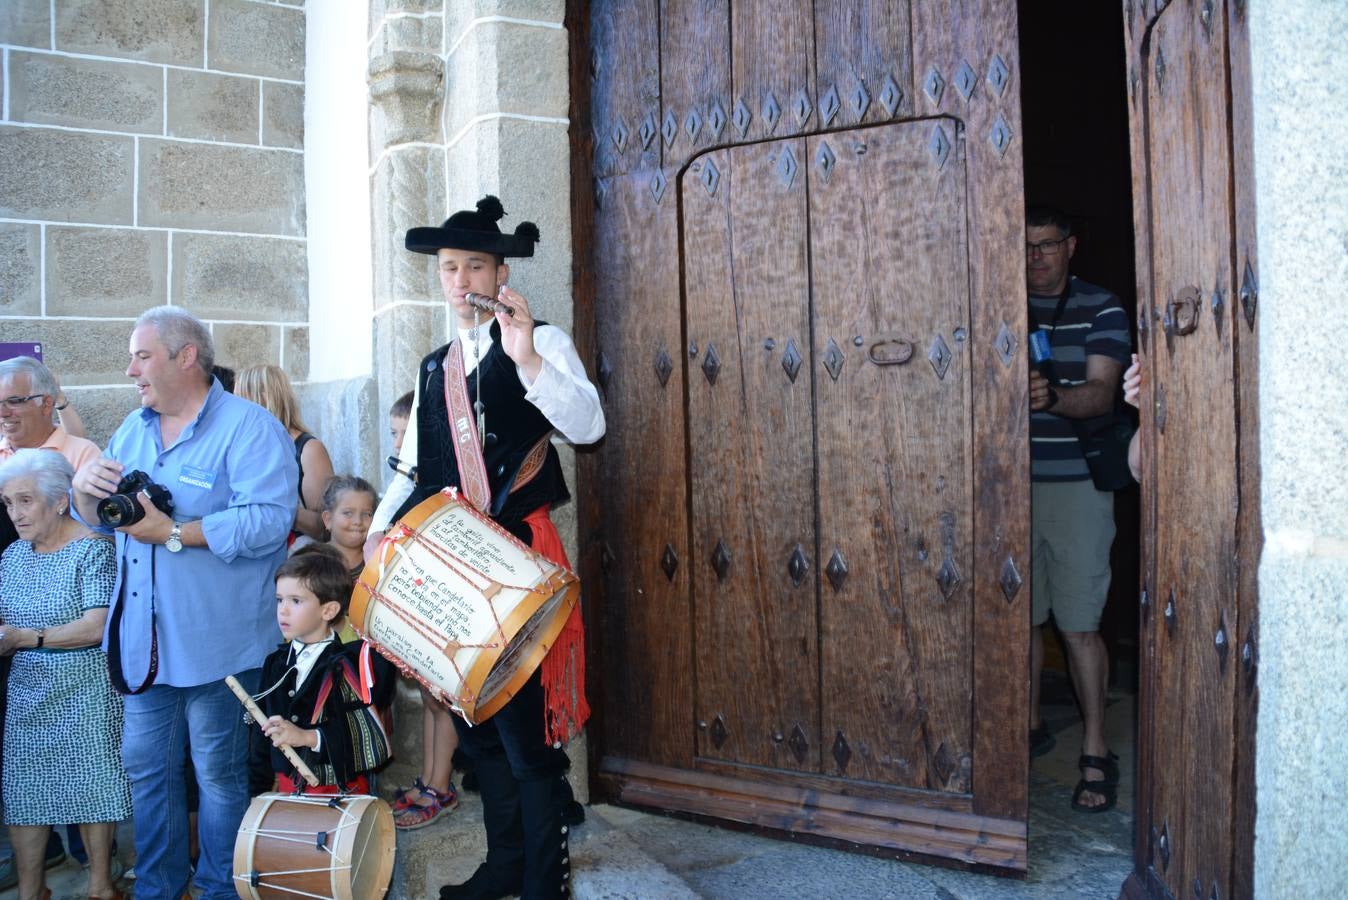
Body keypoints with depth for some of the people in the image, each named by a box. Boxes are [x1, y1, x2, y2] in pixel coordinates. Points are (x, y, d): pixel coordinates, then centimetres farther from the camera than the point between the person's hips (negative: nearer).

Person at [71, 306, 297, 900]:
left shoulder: (249, 427, -12)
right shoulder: (132, 428, 13)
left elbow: (269, 520, -25)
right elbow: (96, 519, 18)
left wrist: (173, 533, -25)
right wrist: (85, 488, -4)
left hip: (214, 642, -7)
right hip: (142, 637, 7)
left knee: (219, 774, 9)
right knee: (146, 768, 17)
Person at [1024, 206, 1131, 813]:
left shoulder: (1101, 309, 0)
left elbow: (1101, 394, -12)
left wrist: (1053, 397, -32)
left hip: (1075, 484, -3)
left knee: (1079, 624, -2)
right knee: (1021, 617, 9)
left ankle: (1095, 752, 11)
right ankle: (1030, 725, 26)